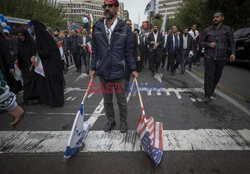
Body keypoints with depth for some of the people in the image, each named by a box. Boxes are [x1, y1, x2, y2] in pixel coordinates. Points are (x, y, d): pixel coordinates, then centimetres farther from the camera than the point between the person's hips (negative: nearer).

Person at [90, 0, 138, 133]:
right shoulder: (97, 27, 4)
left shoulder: (125, 28, -2)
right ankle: (110, 120, 38)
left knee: (121, 100, 12)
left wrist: (133, 69, -5)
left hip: (119, 72, -2)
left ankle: (123, 121, 34)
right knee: (107, 100, 17)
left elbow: (129, 51, 0)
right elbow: (95, 50, 7)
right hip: (103, 72, 3)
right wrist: (93, 68, 4)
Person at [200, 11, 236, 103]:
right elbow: (201, 42, 6)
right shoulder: (207, 30, 2)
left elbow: (232, 43, 4)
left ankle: (212, 90, 34)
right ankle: (207, 95, 1)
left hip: (221, 58, 2)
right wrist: (209, 44, -14)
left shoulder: (227, 29, 4)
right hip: (209, 57, -2)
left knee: (217, 76, 12)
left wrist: (233, 53, -11)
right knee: (209, 76, -6)